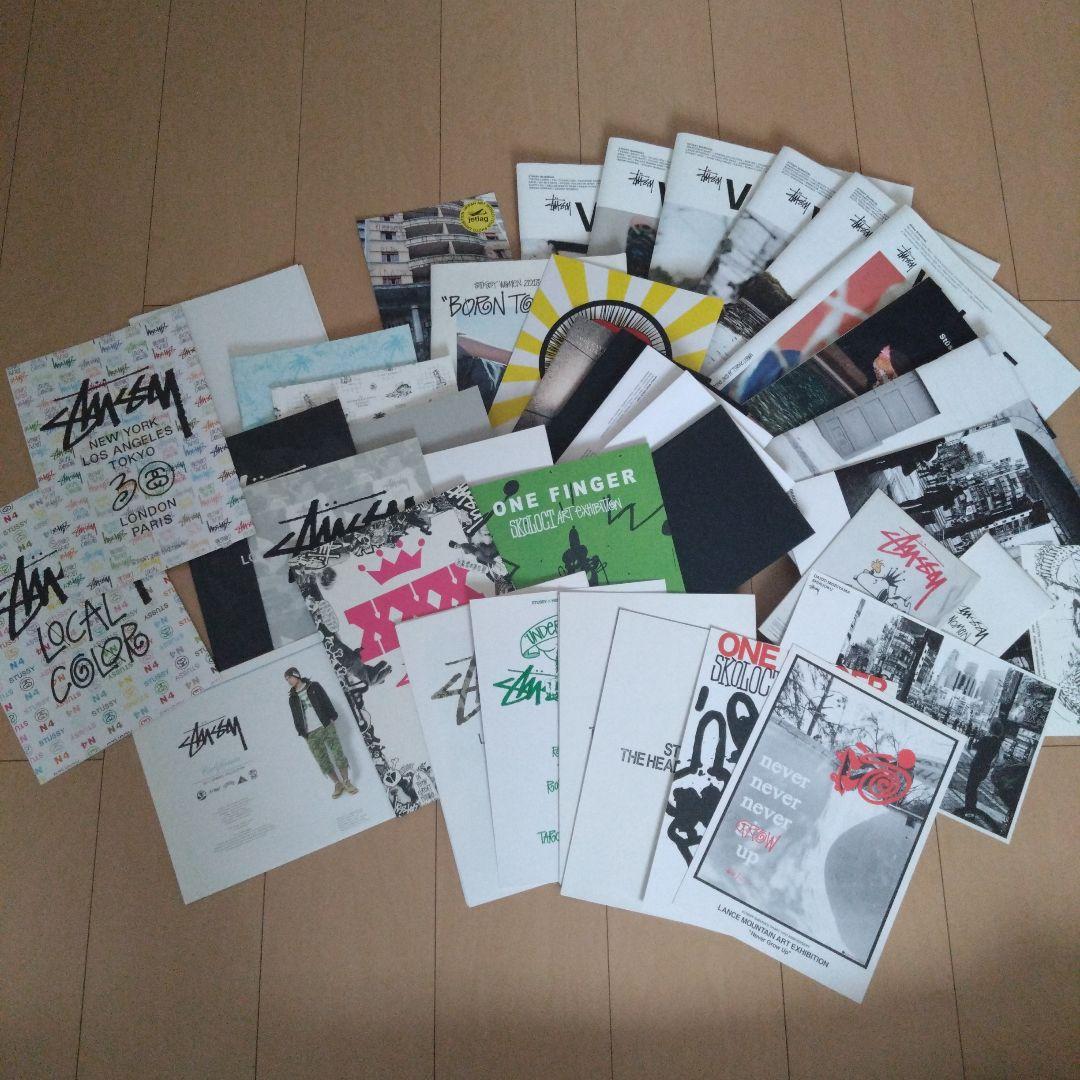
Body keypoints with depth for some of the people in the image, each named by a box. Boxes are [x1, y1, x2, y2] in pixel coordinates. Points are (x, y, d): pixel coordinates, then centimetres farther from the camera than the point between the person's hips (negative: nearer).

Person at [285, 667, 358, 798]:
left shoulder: (313, 686, 6)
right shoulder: (292, 698, 13)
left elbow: (327, 701, 3)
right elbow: (296, 718, 12)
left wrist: (333, 718, -5)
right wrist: (302, 734, 5)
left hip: (326, 726, -2)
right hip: (311, 734, 2)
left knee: (338, 754, -7)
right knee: (323, 762, -2)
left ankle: (346, 781, 4)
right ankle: (338, 784, 8)